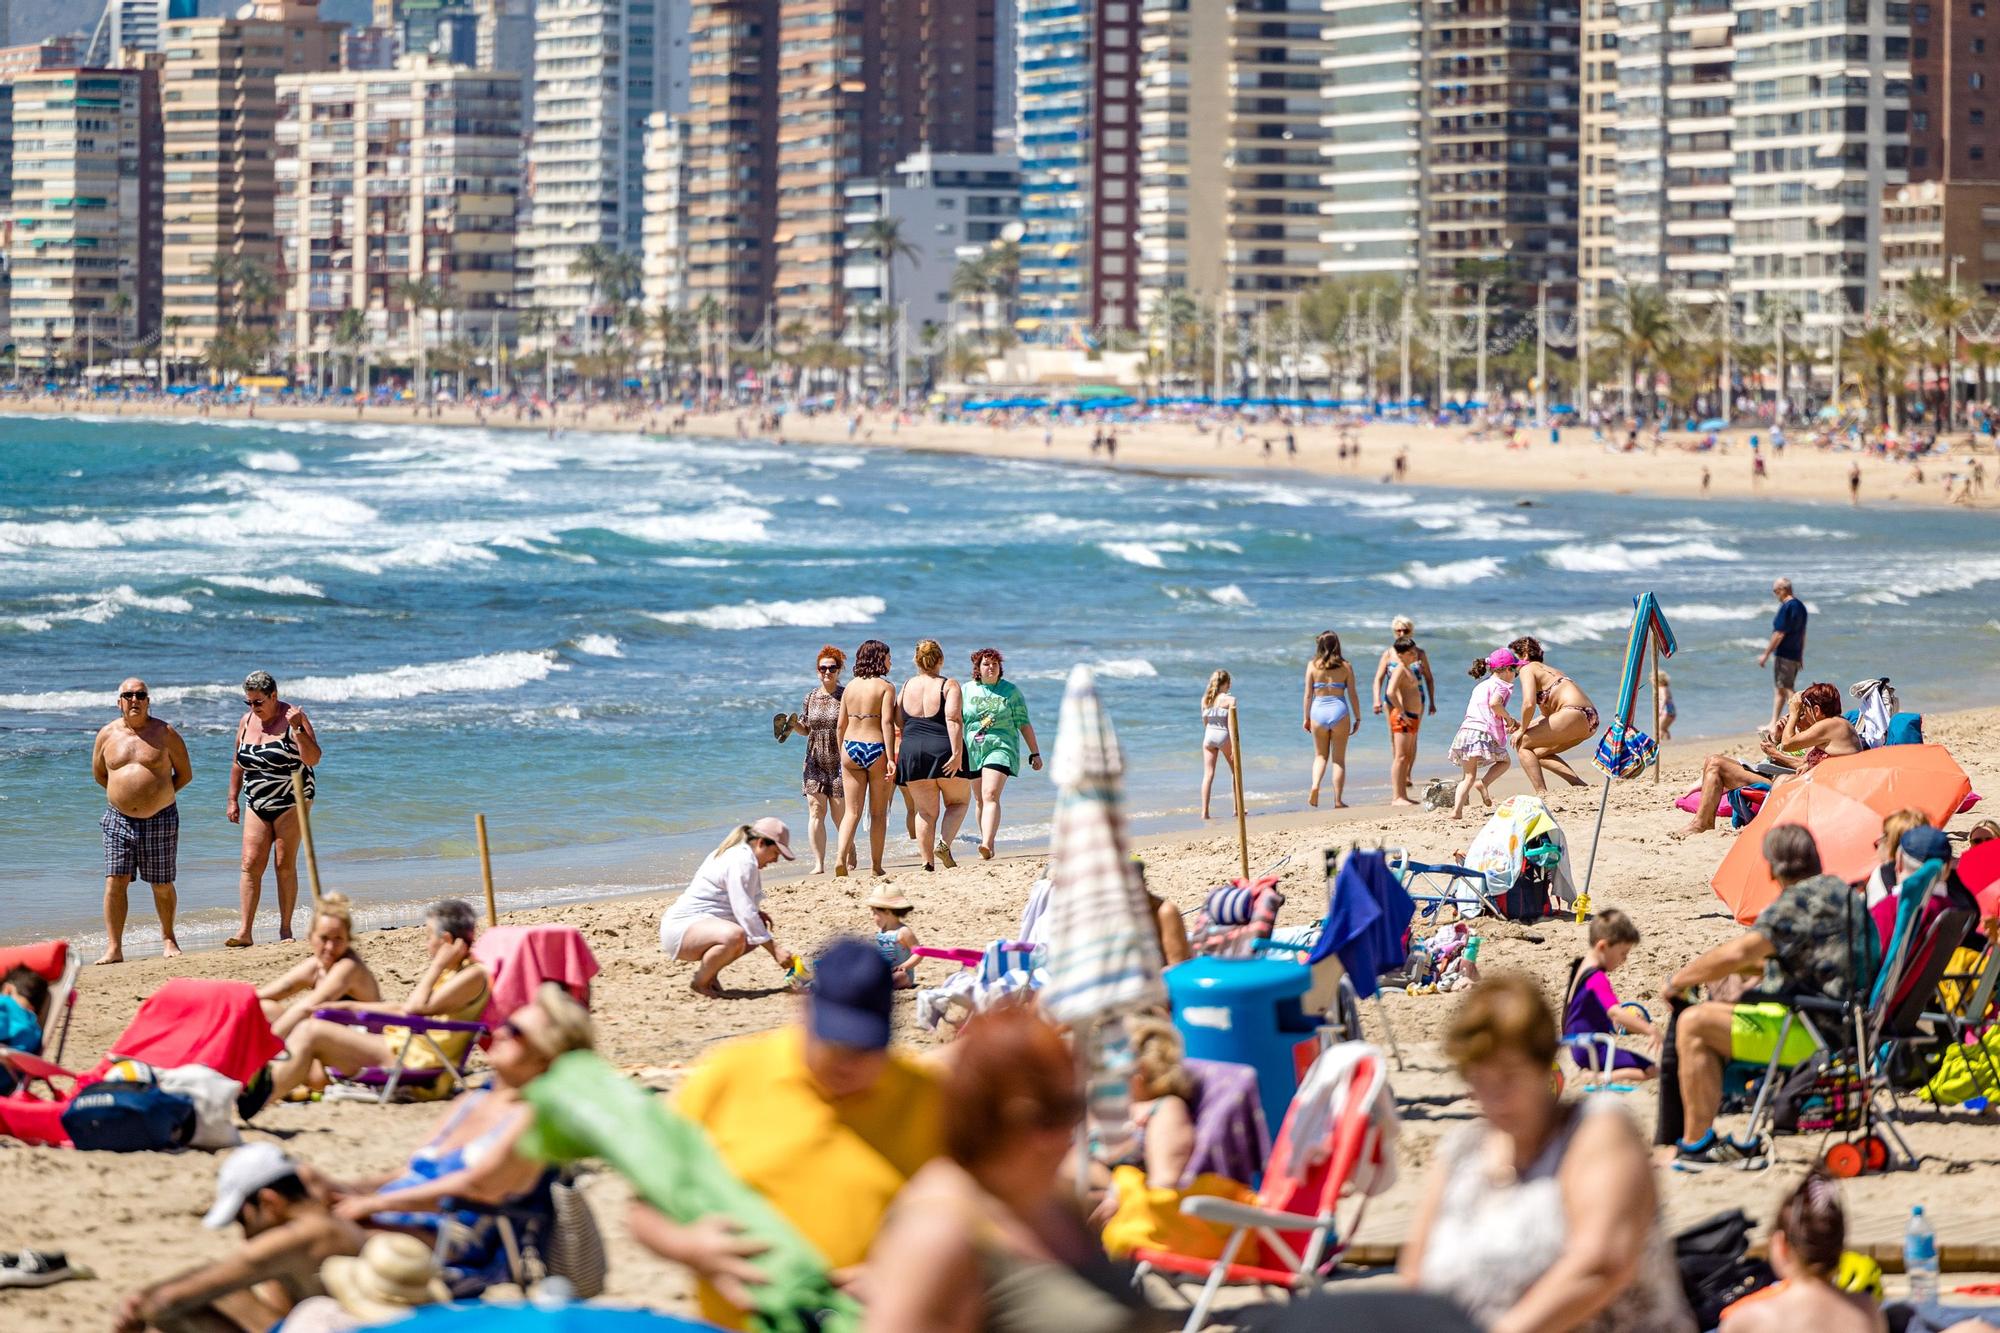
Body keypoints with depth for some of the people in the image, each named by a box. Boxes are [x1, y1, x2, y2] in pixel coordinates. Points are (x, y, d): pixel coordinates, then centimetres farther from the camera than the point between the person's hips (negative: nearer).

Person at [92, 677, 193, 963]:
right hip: (119, 820, 1)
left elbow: (185, 774, 5)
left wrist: (160, 796, 6)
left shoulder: (164, 733, -2)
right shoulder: (107, 735, 4)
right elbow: (99, 773, 18)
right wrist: (124, 792, 13)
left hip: (160, 819, -1)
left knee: (162, 885, 7)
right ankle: (114, 948, -8)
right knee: (115, 882, -8)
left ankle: (168, 939, 27)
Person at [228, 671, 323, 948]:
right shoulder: (247, 721, 7)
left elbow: (313, 759, -18)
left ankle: (285, 930, 4)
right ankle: (244, 931, -8)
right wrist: (233, 799, 16)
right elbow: (238, 764, 18)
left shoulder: (293, 718, -9)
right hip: (256, 804, 4)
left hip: (291, 802, -4)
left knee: (285, 865, -3)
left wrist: (298, 729, -28)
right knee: (251, 864, -6)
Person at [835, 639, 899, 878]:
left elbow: (841, 725, 11)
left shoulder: (850, 687, 9)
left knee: (852, 811, 4)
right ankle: (876, 865, 12)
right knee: (878, 813, 8)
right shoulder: (886, 687, -6)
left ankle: (841, 857, -16)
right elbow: (887, 723, -15)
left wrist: (841, 755, 21)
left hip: (851, 749, 4)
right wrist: (890, 758, -17)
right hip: (876, 749, -4)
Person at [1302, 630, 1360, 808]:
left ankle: (1315, 786, -10)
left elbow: (1308, 694, 0)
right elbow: (1352, 694, 0)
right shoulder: (1345, 666, -1)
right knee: (1339, 758, 8)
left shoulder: (1312, 665, -1)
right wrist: (1357, 718, 8)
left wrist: (1306, 718, 9)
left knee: (1321, 755, 16)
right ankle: (1338, 800, 5)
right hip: (1339, 711, -1)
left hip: (1318, 711, 1)